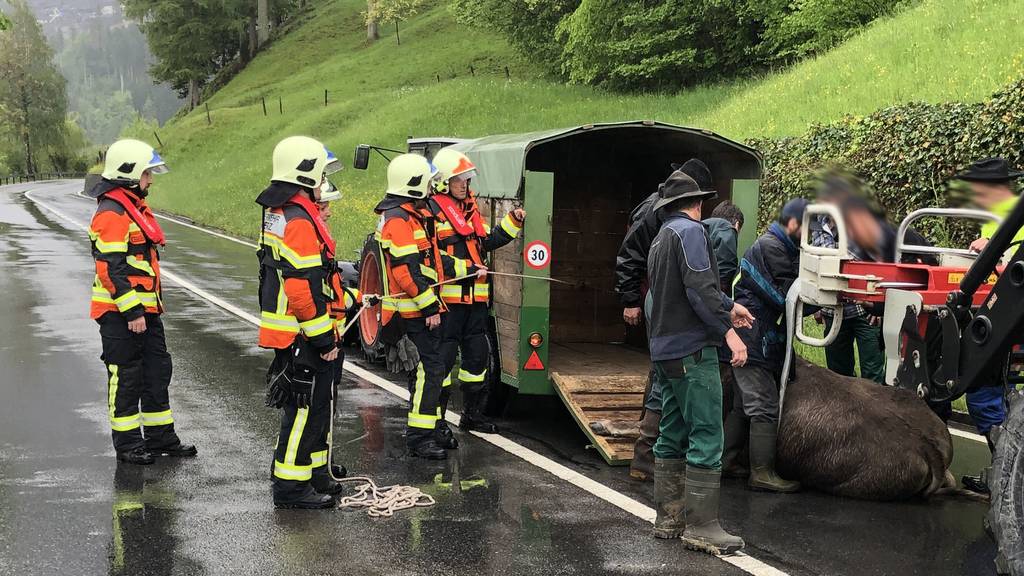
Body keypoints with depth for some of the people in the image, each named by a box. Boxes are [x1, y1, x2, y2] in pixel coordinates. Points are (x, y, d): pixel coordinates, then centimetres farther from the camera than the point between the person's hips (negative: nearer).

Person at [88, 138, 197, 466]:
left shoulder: (135, 207, 16)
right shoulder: (112, 214, -17)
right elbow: (112, 268, -22)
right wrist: (132, 312, -23)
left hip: (144, 309, 10)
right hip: (120, 314, -10)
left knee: (157, 371, 14)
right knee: (125, 377, 0)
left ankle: (160, 437, 25)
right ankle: (127, 444, 10)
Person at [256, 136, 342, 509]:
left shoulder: (278, 214, 14)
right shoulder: (299, 222, -20)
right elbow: (303, 289, -25)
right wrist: (324, 339, -20)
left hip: (292, 334, 11)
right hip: (302, 338, -11)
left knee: (314, 406, 20)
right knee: (305, 410, -3)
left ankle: (313, 473, 31)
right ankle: (290, 487, 3)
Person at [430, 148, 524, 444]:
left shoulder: (471, 207, 18)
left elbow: (488, 241, 25)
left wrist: (513, 221, 16)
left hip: (475, 297, 9)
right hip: (447, 295, -8)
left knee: (477, 353, 15)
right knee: (443, 357, -7)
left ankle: (473, 414, 29)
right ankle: (436, 421, -2)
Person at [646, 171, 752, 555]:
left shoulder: (661, 238, 20)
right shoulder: (690, 231, -9)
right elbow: (700, 288, -19)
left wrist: (727, 307, 27)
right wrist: (728, 331, -20)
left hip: (665, 350, 10)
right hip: (692, 349, -10)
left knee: (672, 436, 13)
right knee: (706, 437, -9)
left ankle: (668, 519, 18)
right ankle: (700, 526, -11)